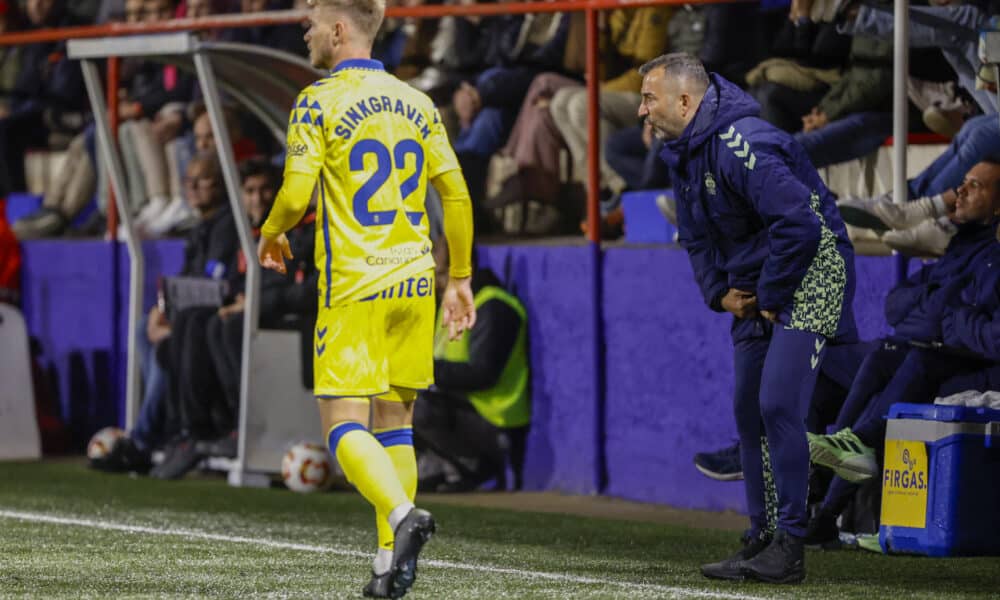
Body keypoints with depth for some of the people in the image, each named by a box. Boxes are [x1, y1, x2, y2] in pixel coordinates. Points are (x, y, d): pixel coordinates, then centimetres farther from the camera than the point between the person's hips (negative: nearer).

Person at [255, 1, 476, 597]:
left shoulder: (319, 102, -6)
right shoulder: (417, 104, 11)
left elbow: (296, 194, -13)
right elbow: (457, 195, 8)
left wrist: (271, 234, 8)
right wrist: (460, 279, 14)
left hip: (353, 286, -5)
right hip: (414, 281, 5)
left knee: (343, 423, -3)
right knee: (395, 423, 11)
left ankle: (402, 514, -28)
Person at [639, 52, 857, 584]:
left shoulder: (742, 147, -25)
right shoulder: (682, 154, 7)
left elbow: (799, 225, -29)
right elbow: (695, 235, 21)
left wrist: (771, 297, -19)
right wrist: (720, 292, 6)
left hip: (809, 276, -10)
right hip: (754, 290, 10)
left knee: (778, 407, -17)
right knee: (749, 413, 9)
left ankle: (789, 547, -12)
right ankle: (761, 542, 16)